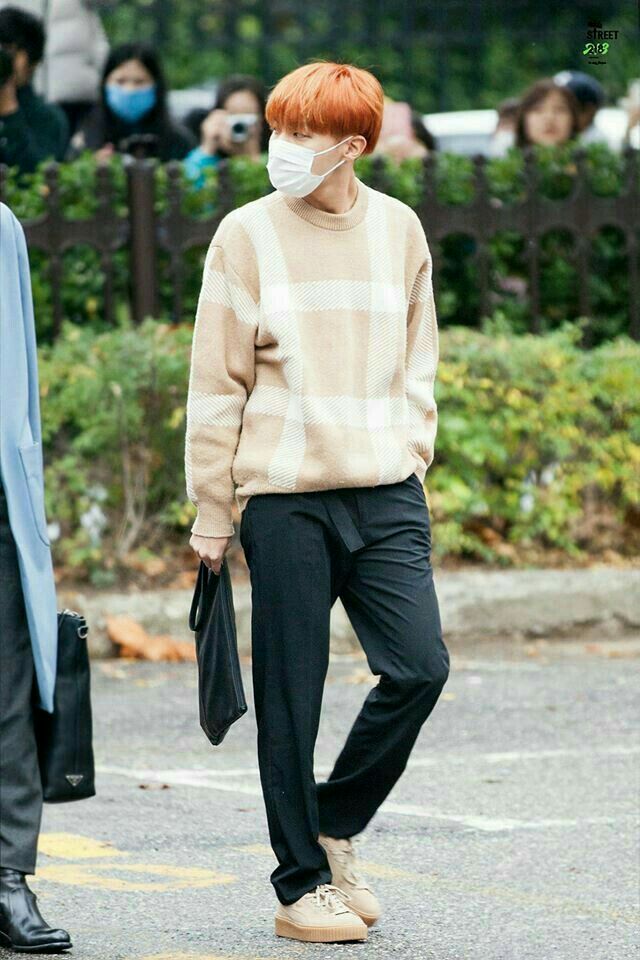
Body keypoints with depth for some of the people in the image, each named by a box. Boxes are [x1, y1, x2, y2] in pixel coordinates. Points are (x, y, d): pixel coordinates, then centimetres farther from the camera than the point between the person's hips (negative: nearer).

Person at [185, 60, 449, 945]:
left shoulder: (398, 230, 7)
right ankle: (302, 882, 11)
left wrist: (413, 463, 9)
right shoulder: (248, 235, -1)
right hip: (284, 497, -3)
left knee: (419, 667, -7)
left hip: (386, 492, 3)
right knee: (291, 697, 0)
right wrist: (211, 513, 1)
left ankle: (334, 824, 16)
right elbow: (216, 383, 1)